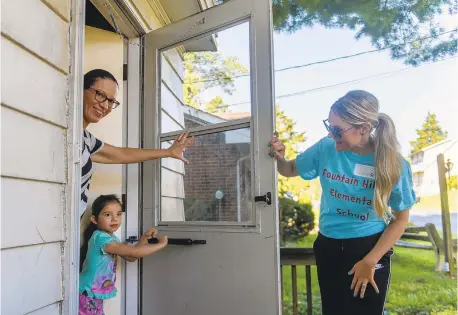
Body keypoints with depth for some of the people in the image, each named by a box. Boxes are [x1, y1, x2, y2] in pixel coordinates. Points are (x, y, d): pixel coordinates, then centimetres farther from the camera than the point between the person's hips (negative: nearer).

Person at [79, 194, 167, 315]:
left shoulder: (112, 238, 7)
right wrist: (161, 244, -18)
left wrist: (145, 237, 3)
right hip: (86, 296, -9)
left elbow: (130, 257, 13)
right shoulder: (100, 237, -25)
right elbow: (133, 252, -28)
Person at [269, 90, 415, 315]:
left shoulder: (392, 164, -16)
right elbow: (290, 170, 6)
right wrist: (279, 158, -18)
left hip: (370, 248, -2)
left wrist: (369, 261, -12)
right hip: (328, 247, 3)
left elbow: (400, 219, -7)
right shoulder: (326, 148, -11)